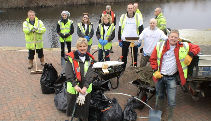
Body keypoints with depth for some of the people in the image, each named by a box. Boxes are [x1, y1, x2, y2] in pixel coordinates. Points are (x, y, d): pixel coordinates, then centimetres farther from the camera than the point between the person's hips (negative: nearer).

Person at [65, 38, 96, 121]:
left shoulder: (90, 59, 3)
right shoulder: (71, 57, -5)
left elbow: (90, 75, -4)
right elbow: (68, 74, -9)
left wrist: (85, 86, -17)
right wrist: (75, 85, -19)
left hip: (86, 89, 2)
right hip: (73, 88, -2)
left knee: (84, 108, 12)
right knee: (71, 106, 9)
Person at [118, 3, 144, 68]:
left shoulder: (138, 17, 2)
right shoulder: (123, 17, 4)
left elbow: (141, 29, 5)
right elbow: (120, 29, 8)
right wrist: (119, 40, 4)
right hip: (125, 40, 1)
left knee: (135, 56, 8)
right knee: (124, 56, 8)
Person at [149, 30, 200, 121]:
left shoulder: (183, 46, 0)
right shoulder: (160, 45, -1)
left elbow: (196, 48, 9)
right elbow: (152, 59, 4)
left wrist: (190, 55, -10)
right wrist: (155, 70, -7)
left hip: (171, 78, -1)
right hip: (160, 76, 1)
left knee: (172, 101, -1)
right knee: (159, 96, 17)